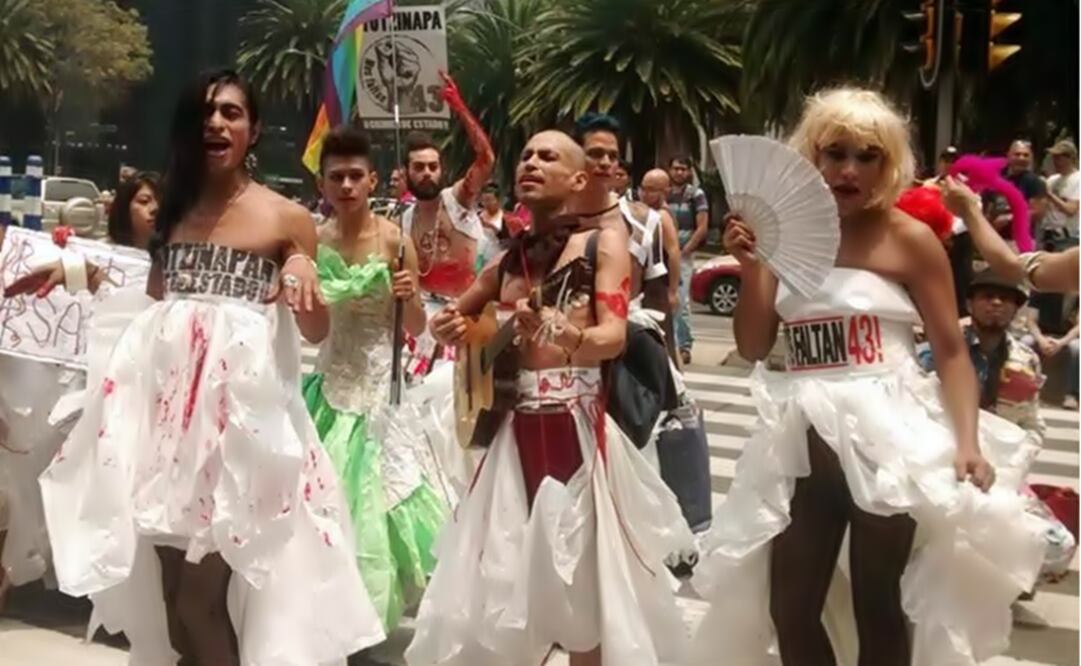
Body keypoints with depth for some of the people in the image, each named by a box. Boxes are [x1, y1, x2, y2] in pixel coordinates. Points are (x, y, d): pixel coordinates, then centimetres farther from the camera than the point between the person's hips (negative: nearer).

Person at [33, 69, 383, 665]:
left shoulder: (286, 218, 3)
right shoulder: (172, 209, 15)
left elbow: (316, 331, 3)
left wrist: (303, 271, -14)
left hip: (239, 398, -4)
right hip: (163, 390, 4)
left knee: (205, 585, -5)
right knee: (171, 578, 5)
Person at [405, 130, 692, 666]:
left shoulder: (602, 243, 1)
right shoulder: (506, 261, 15)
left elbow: (614, 336, -13)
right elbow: (458, 322, 29)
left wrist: (566, 337, -34)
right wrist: (452, 328, 4)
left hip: (580, 428, -4)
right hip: (517, 431, 5)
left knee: (583, 580, 0)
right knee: (502, 580, 6)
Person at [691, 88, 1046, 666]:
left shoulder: (910, 240, -5)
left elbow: (951, 351, -4)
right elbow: (753, 348, 5)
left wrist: (968, 441, -16)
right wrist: (751, 267, -8)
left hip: (886, 439, -4)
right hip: (804, 442, 4)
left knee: (878, 609, 7)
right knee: (787, 609, 12)